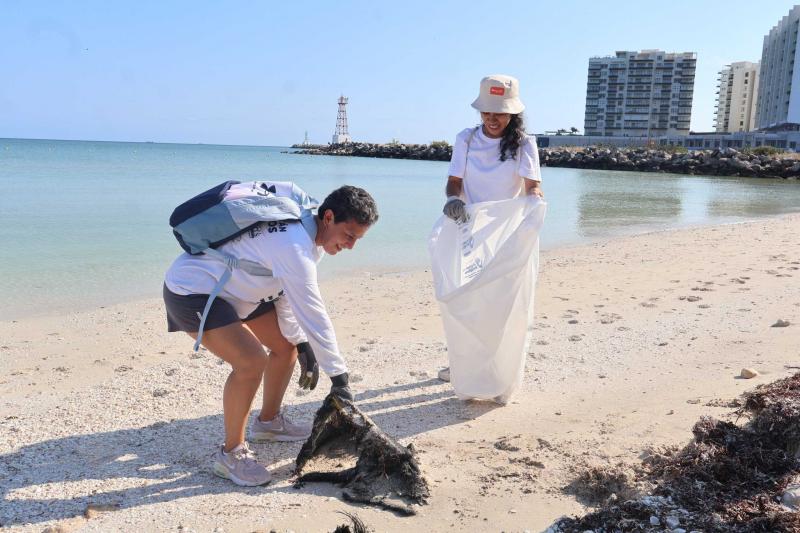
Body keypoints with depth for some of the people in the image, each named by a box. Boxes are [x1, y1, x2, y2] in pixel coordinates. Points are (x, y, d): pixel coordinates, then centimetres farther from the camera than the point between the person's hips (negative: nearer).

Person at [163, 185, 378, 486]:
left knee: (286, 345, 13)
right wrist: (339, 378, -26)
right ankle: (231, 454, -6)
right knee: (252, 361, -26)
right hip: (190, 291, -10)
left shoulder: (304, 230, -1)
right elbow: (312, 315, -32)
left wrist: (301, 343, -2)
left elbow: (288, 292, 5)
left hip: (232, 288, 11)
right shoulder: (295, 246, -32)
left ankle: (268, 422, 32)